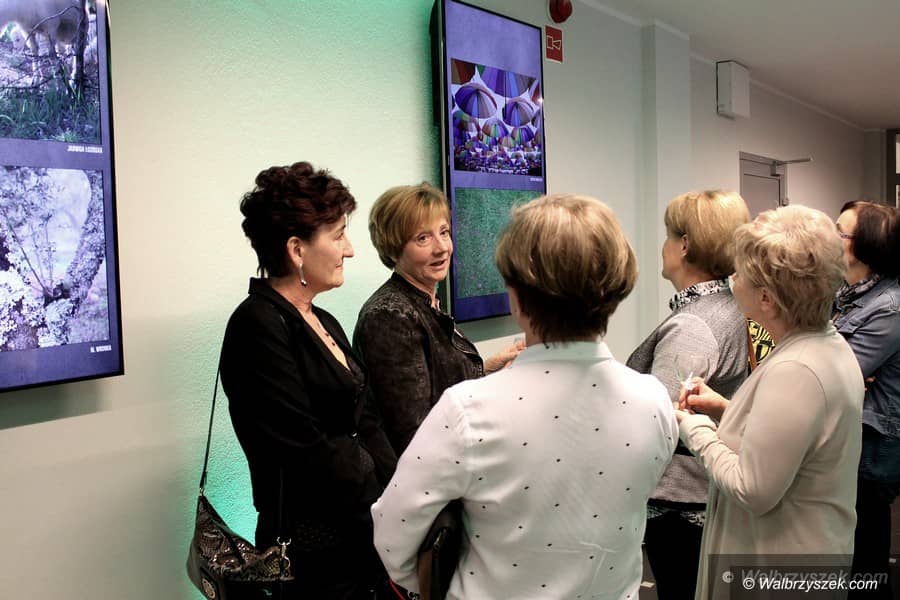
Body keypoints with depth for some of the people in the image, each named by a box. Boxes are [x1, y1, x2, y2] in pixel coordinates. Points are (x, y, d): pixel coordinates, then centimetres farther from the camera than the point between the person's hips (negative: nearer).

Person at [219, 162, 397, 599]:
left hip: (363, 539, 8)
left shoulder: (324, 323, 9)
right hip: (314, 550, -8)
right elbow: (309, 455, -22)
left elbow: (366, 427, 7)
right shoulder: (258, 326, -17)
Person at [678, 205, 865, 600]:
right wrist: (726, 408, 3)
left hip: (780, 567, -9)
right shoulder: (831, 343, 1)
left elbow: (753, 491, -27)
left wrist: (696, 428, -14)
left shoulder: (793, 372, -30)